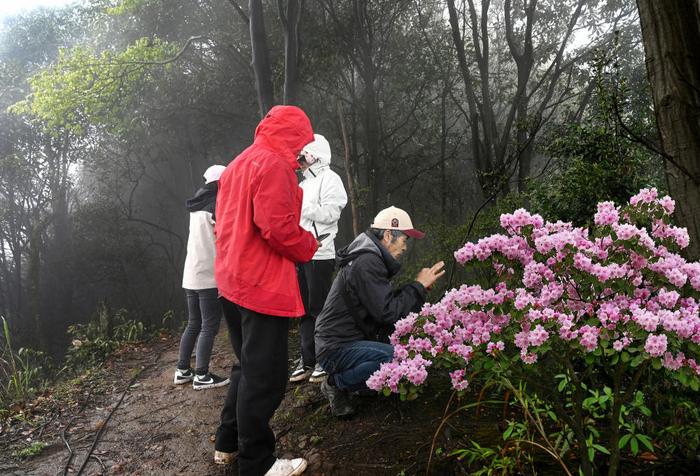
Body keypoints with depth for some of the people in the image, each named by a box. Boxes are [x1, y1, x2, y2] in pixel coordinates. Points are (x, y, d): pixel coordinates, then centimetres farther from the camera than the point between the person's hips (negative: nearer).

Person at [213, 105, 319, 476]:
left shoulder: (236, 165, 18)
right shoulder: (274, 164, -13)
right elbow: (277, 226, -22)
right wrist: (309, 247, -5)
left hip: (232, 282, 10)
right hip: (263, 286, -10)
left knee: (247, 367, 21)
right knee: (265, 376, 0)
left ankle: (227, 444, 31)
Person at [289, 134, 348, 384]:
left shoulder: (329, 179, -2)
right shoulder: (304, 184, 22)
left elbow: (330, 213, -15)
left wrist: (298, 204, -15)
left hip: (319, 255, -8)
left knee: (319, 309, -3)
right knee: (304, 310, 10)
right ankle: (308, 361, 18)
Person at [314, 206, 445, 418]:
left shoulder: (371, 258, 14)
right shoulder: (367, 263, -19)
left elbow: (387, 301, 16)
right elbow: (388, 312, -24)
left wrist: (418, 287, 7)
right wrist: (419, 285, -13)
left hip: (350, 340, 10)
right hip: (336, 348, -10)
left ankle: (340, 379, 9)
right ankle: (337, 383, -8)